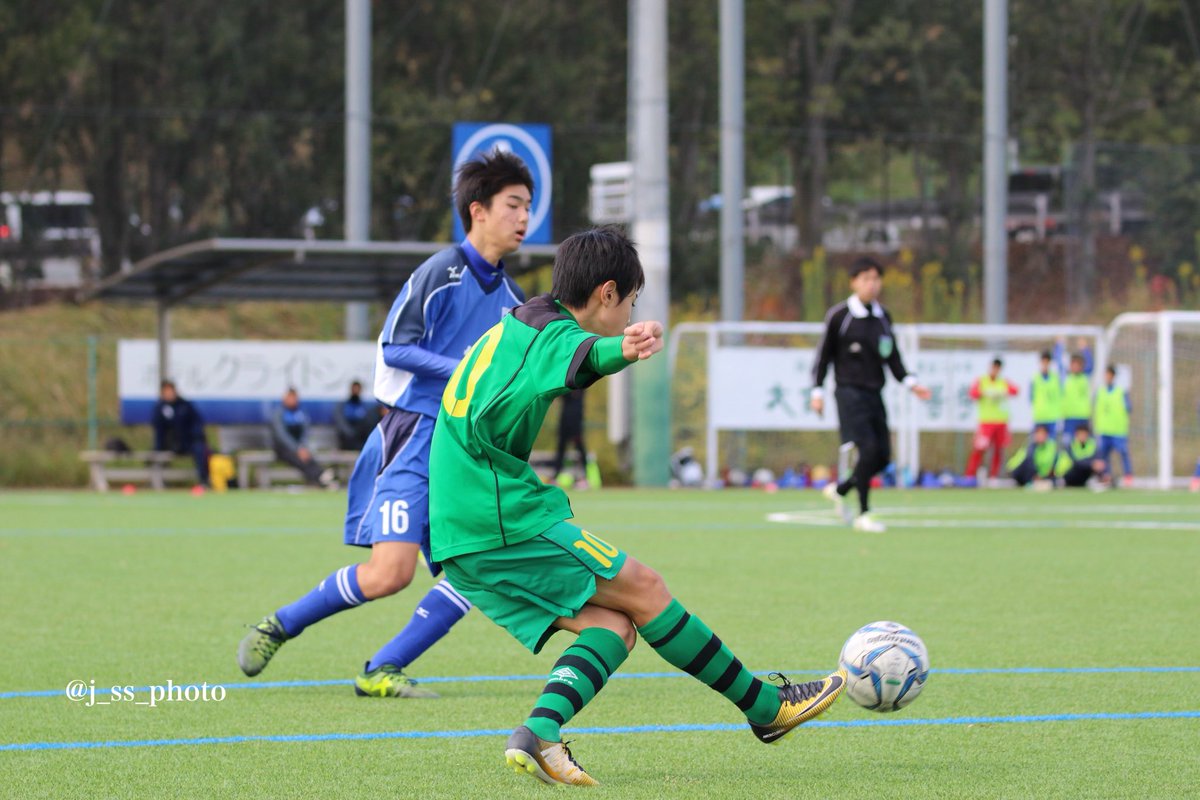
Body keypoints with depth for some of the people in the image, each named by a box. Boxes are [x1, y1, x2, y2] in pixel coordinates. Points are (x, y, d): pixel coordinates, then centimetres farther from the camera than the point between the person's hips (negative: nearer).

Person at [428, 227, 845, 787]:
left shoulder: (510, 329, 22)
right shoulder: (553, 331, -9)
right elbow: (575, 356, -35)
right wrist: (619, 350, -59)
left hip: (456, 539, 9)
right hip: (506, 520, -9)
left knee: (613, 625, 4)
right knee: (643, 591, -2)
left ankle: (541, 731, -18)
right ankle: (768, 708, 5)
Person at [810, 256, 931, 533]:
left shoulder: (883, 317, 12)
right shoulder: (839, 315, -4)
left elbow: (892, 356, 16)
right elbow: (824, 354, 0)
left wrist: (910, 382, 3)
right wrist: (817, 390, -5)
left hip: (874, 394, 6)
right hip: (849, 392, -6)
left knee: (883, 455, 1)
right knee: (868, 450, -18)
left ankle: (839, 490, 24)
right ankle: (863, 514, -6)